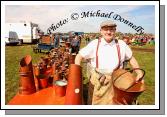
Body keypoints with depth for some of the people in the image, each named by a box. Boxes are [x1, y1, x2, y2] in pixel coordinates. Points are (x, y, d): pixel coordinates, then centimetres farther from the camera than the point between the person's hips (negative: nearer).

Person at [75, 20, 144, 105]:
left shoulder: (121, 44, 0)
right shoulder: (94, 44, -5)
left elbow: (131, 58, 13)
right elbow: (79, 56, -1)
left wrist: (139, 72, 1)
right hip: (97, 82, 0)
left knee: (114, 103, 16)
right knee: (95, 103, 18)